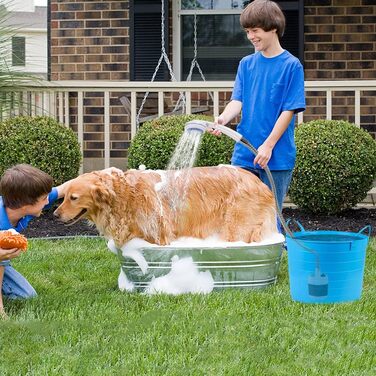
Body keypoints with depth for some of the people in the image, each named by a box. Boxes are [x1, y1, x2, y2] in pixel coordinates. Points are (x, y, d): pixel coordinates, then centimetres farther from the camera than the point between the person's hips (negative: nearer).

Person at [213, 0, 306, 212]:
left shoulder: (291, 66, -6)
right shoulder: (246, 64, 8)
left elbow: (289, 110, -9)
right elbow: (237, 101, 2)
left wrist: (268, 146, -15)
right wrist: (224, 118, -20)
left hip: (277, 156, -4)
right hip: (244, 155, 4)